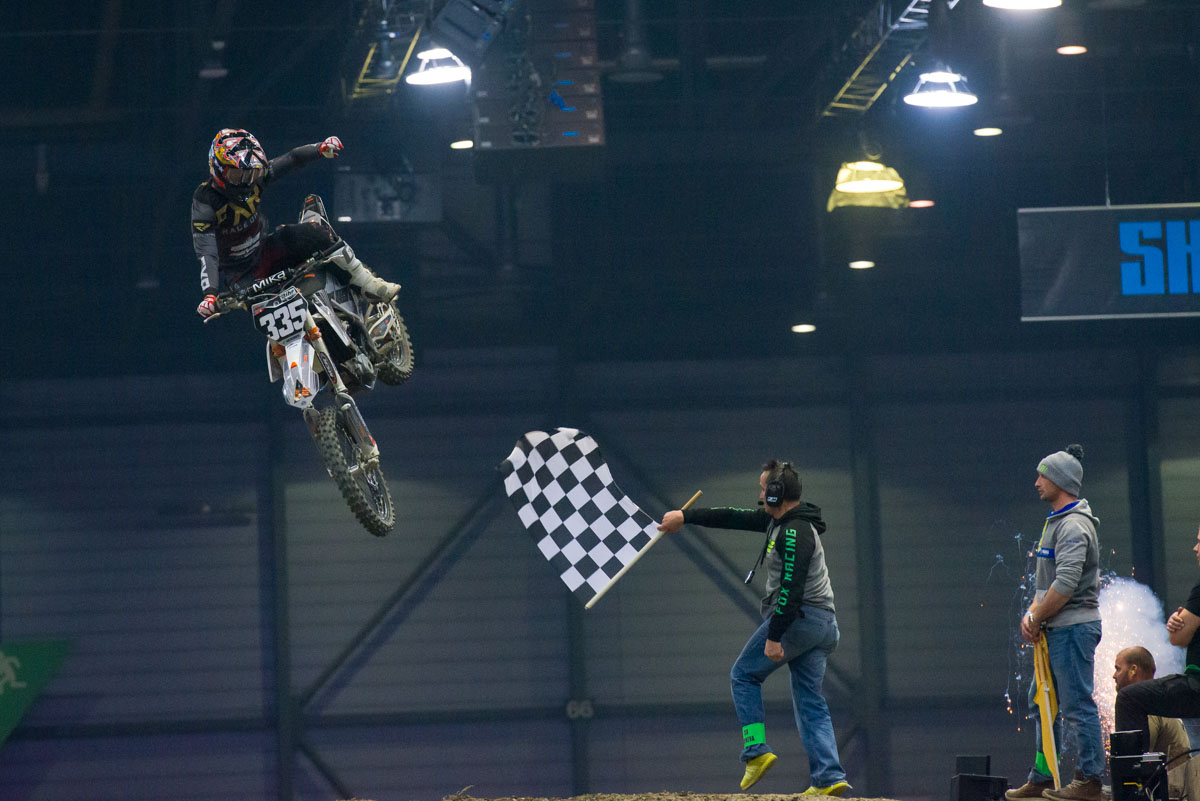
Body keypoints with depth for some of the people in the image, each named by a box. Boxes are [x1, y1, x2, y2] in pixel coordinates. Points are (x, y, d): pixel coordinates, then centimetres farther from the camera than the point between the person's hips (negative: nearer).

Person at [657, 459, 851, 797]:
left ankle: (756, 752, -4)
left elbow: (791, 588, -23)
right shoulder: (778, 519, 14)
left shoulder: (795, 532, -16)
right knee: (810, 702, 6)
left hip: (798, 617, -9)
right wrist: (686, 516, 27)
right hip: (823, 624, 9)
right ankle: (830, 778, -3)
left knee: (744, 674, 5)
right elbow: (735, 518, 23)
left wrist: (774, 637, -25)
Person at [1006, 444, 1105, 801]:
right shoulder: (1055, 521, 18)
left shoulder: (1075, 525, -15)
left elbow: (1065, 584, -22)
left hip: (1074, 628, -11)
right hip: (1056, 631, 11)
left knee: (1078, 705, -8)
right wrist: (1032, 613, 5)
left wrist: (1037, 619, -14)